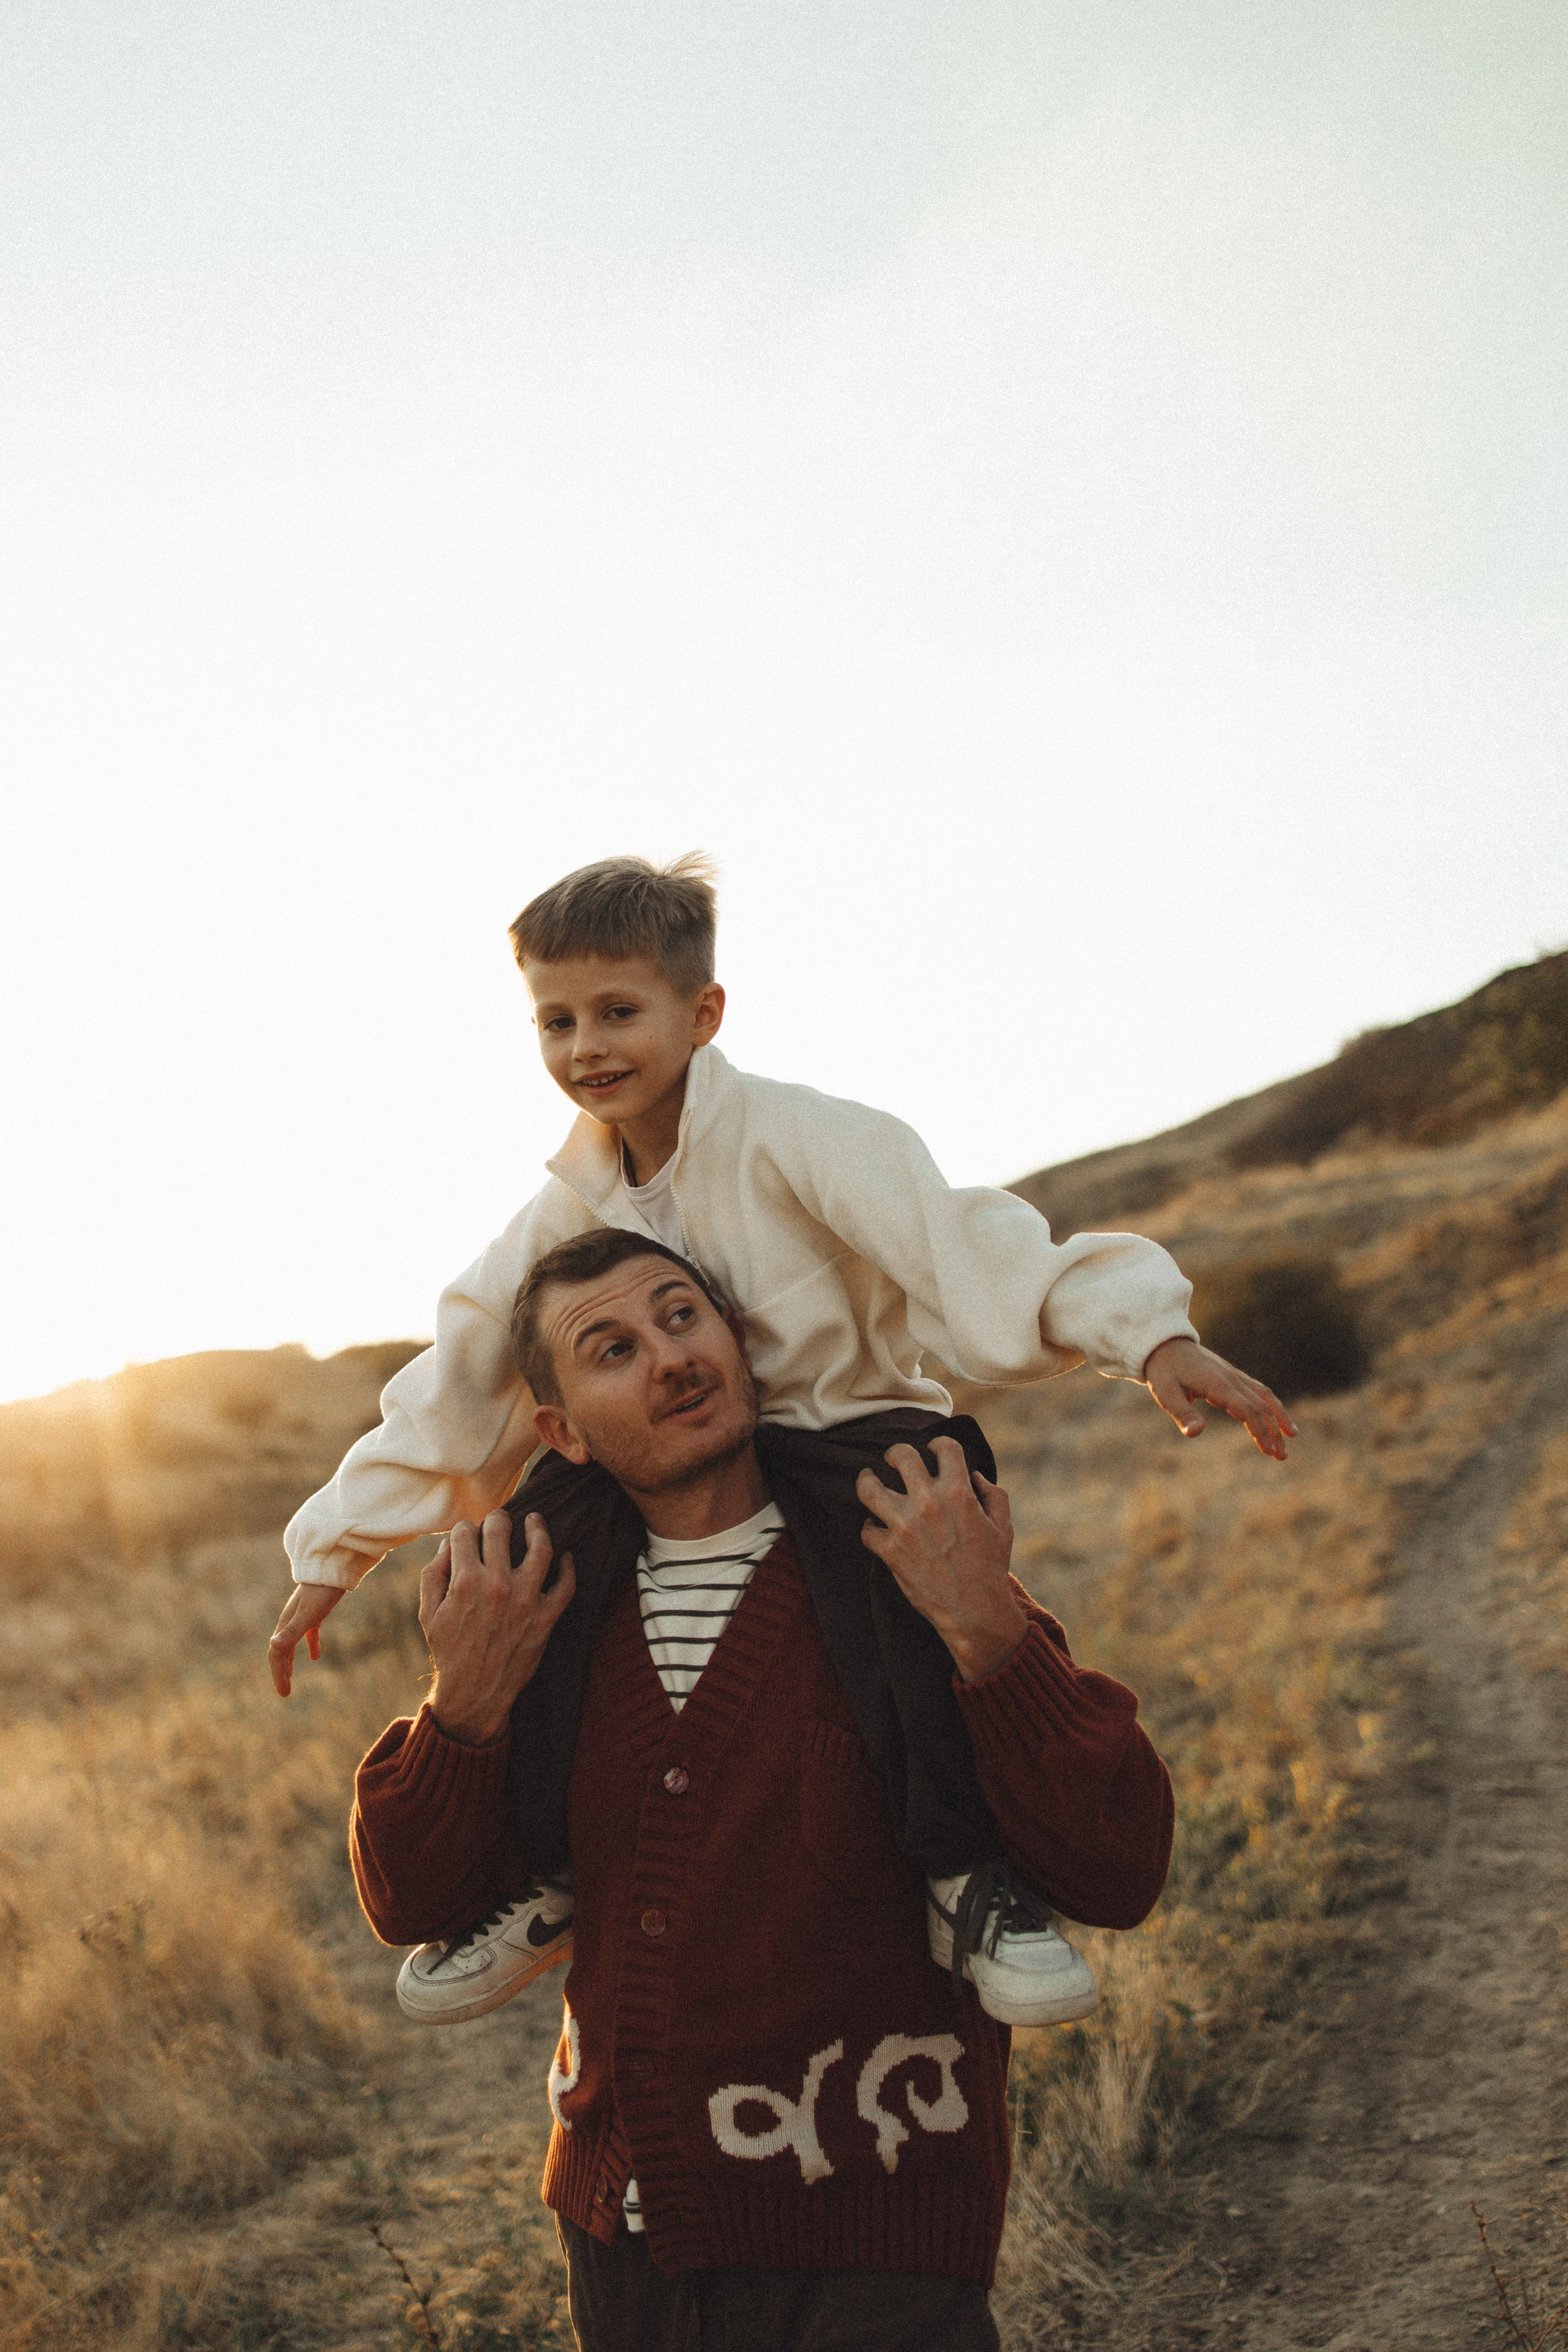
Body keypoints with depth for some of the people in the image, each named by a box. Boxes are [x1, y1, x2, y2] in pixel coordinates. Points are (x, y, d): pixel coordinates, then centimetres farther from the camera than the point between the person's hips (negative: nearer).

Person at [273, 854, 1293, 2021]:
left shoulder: (793, 1139, -17)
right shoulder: (569, 1210, 1)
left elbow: (966, 1252, -28)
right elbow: (453, 1390, 8)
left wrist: (1153, 1336, -42)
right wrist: (337, 1554, 7)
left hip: (847, 1429, -5)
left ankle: (968, 1878, -31)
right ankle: (538, 1880, -5)